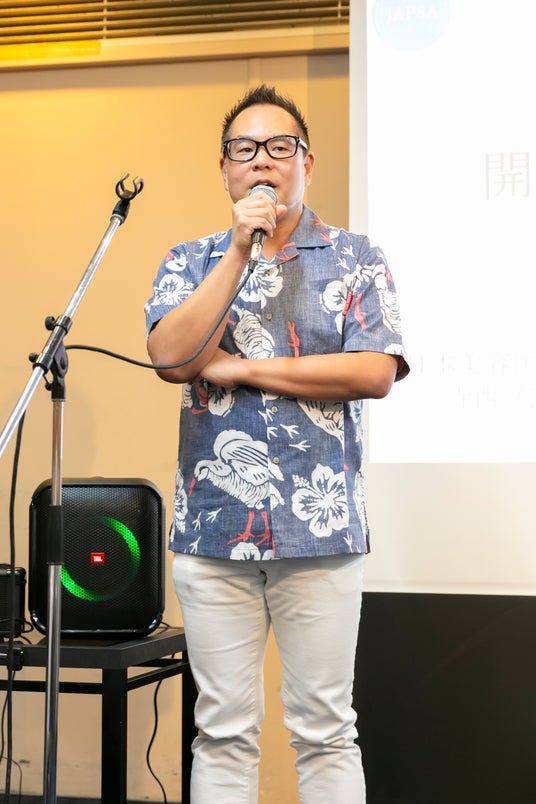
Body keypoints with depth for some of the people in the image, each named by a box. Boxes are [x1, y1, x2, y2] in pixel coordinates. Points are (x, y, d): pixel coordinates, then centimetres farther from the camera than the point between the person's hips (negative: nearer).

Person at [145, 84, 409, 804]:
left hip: (320, 528, -1)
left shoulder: (355, 260, 6)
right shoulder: (191, 262, 11)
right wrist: (240, 251, -11)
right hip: (213, 528, 2)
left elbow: (375, 372, -8)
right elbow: (170, 355, -7)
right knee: (223, 731, 6)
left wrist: (241, 368, -7)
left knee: (324, 729, 3)